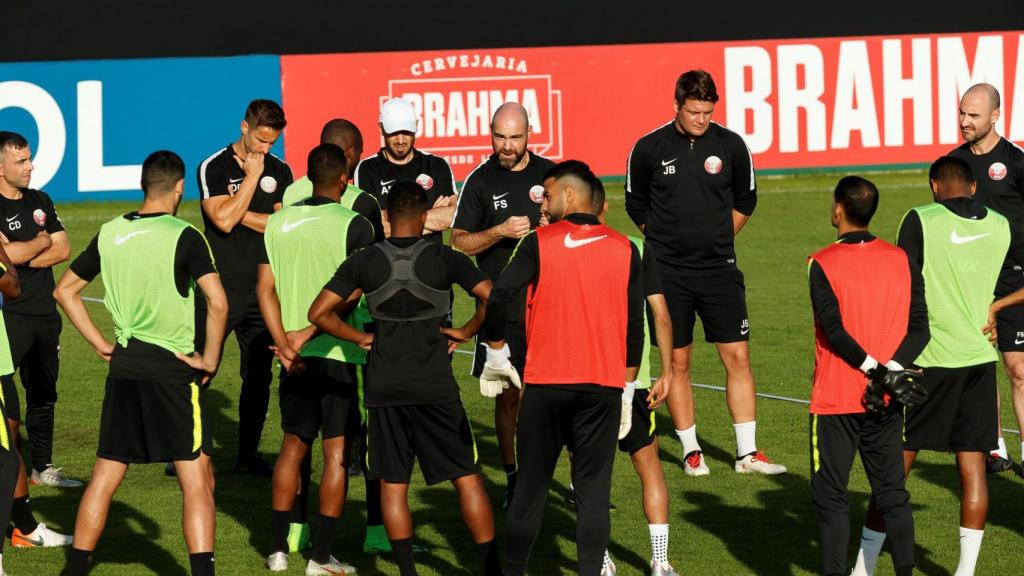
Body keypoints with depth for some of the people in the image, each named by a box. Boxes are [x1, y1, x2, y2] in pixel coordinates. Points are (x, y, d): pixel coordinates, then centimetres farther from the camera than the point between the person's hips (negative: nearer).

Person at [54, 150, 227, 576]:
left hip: (123, 365, 5)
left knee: (105, 475, 14)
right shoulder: (183, 237, -10)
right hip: (171, 365, -5)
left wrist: (100, 344, 14)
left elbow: (65, 290, 15)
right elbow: (217, 302, -19)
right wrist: (210, 360, -7)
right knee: (197, 480, -3)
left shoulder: (110, 234, 6)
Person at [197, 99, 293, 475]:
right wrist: (252, 176, -12)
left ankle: (248, 454, 15)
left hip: (262, 288, 4)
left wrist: (240, 214, -9)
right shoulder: (214, 168, -4)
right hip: (219, 287, -4)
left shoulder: (279, 171, 9)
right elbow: (223, 220, -17)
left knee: (258, 376, 6)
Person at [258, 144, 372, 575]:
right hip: (337, 353, -5)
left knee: (293, 446, 16)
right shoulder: (353, 226, -9)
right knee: (336, 452, 2)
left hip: (294, 354, 5)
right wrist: (309, 333, -18)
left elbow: (265, 287, 1)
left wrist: (284, 343, -4)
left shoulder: (279, 222, 6)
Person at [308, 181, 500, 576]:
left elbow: (319, 312, -3)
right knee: (466, 477, 7)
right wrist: (466, 332, 0)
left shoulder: (364, 262, -1)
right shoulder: (445, 259, -5)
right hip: (435, 387, -1)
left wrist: (359, 337, 8)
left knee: (392, 482, 8)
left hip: (384, 388, 1)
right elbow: (491, 298, -14)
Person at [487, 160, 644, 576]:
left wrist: (496, 356, 1)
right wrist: (626, 388, 15)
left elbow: (498, 299, -12)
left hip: (546, 384, -1)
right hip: (603, 385, 1)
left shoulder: (539, 244, -2)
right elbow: (635, 327, 7)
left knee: (530, 487, 8)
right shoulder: (625, 250, 6)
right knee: (593, 491, 2)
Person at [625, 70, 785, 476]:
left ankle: (747, 452, 4)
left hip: (720, 269, 1)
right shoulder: (650, 149, -5)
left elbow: (745, 201, 15)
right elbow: (636, 206, 10)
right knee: (677, 362, 3)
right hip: (668, 274, -1)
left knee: (737, 356, -2)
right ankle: (690, 451, 14)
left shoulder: (730, 145, -1)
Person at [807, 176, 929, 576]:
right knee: (892, 492, 11)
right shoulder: (901, 260, 3)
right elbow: (919, 328, -3)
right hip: (887, 401, 4)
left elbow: (834, 329, -17)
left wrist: (874, 367, -14)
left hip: (835, 399, -4)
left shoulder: (822, 264, -9)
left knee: (830, 494, 3)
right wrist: (892, 370, -11)